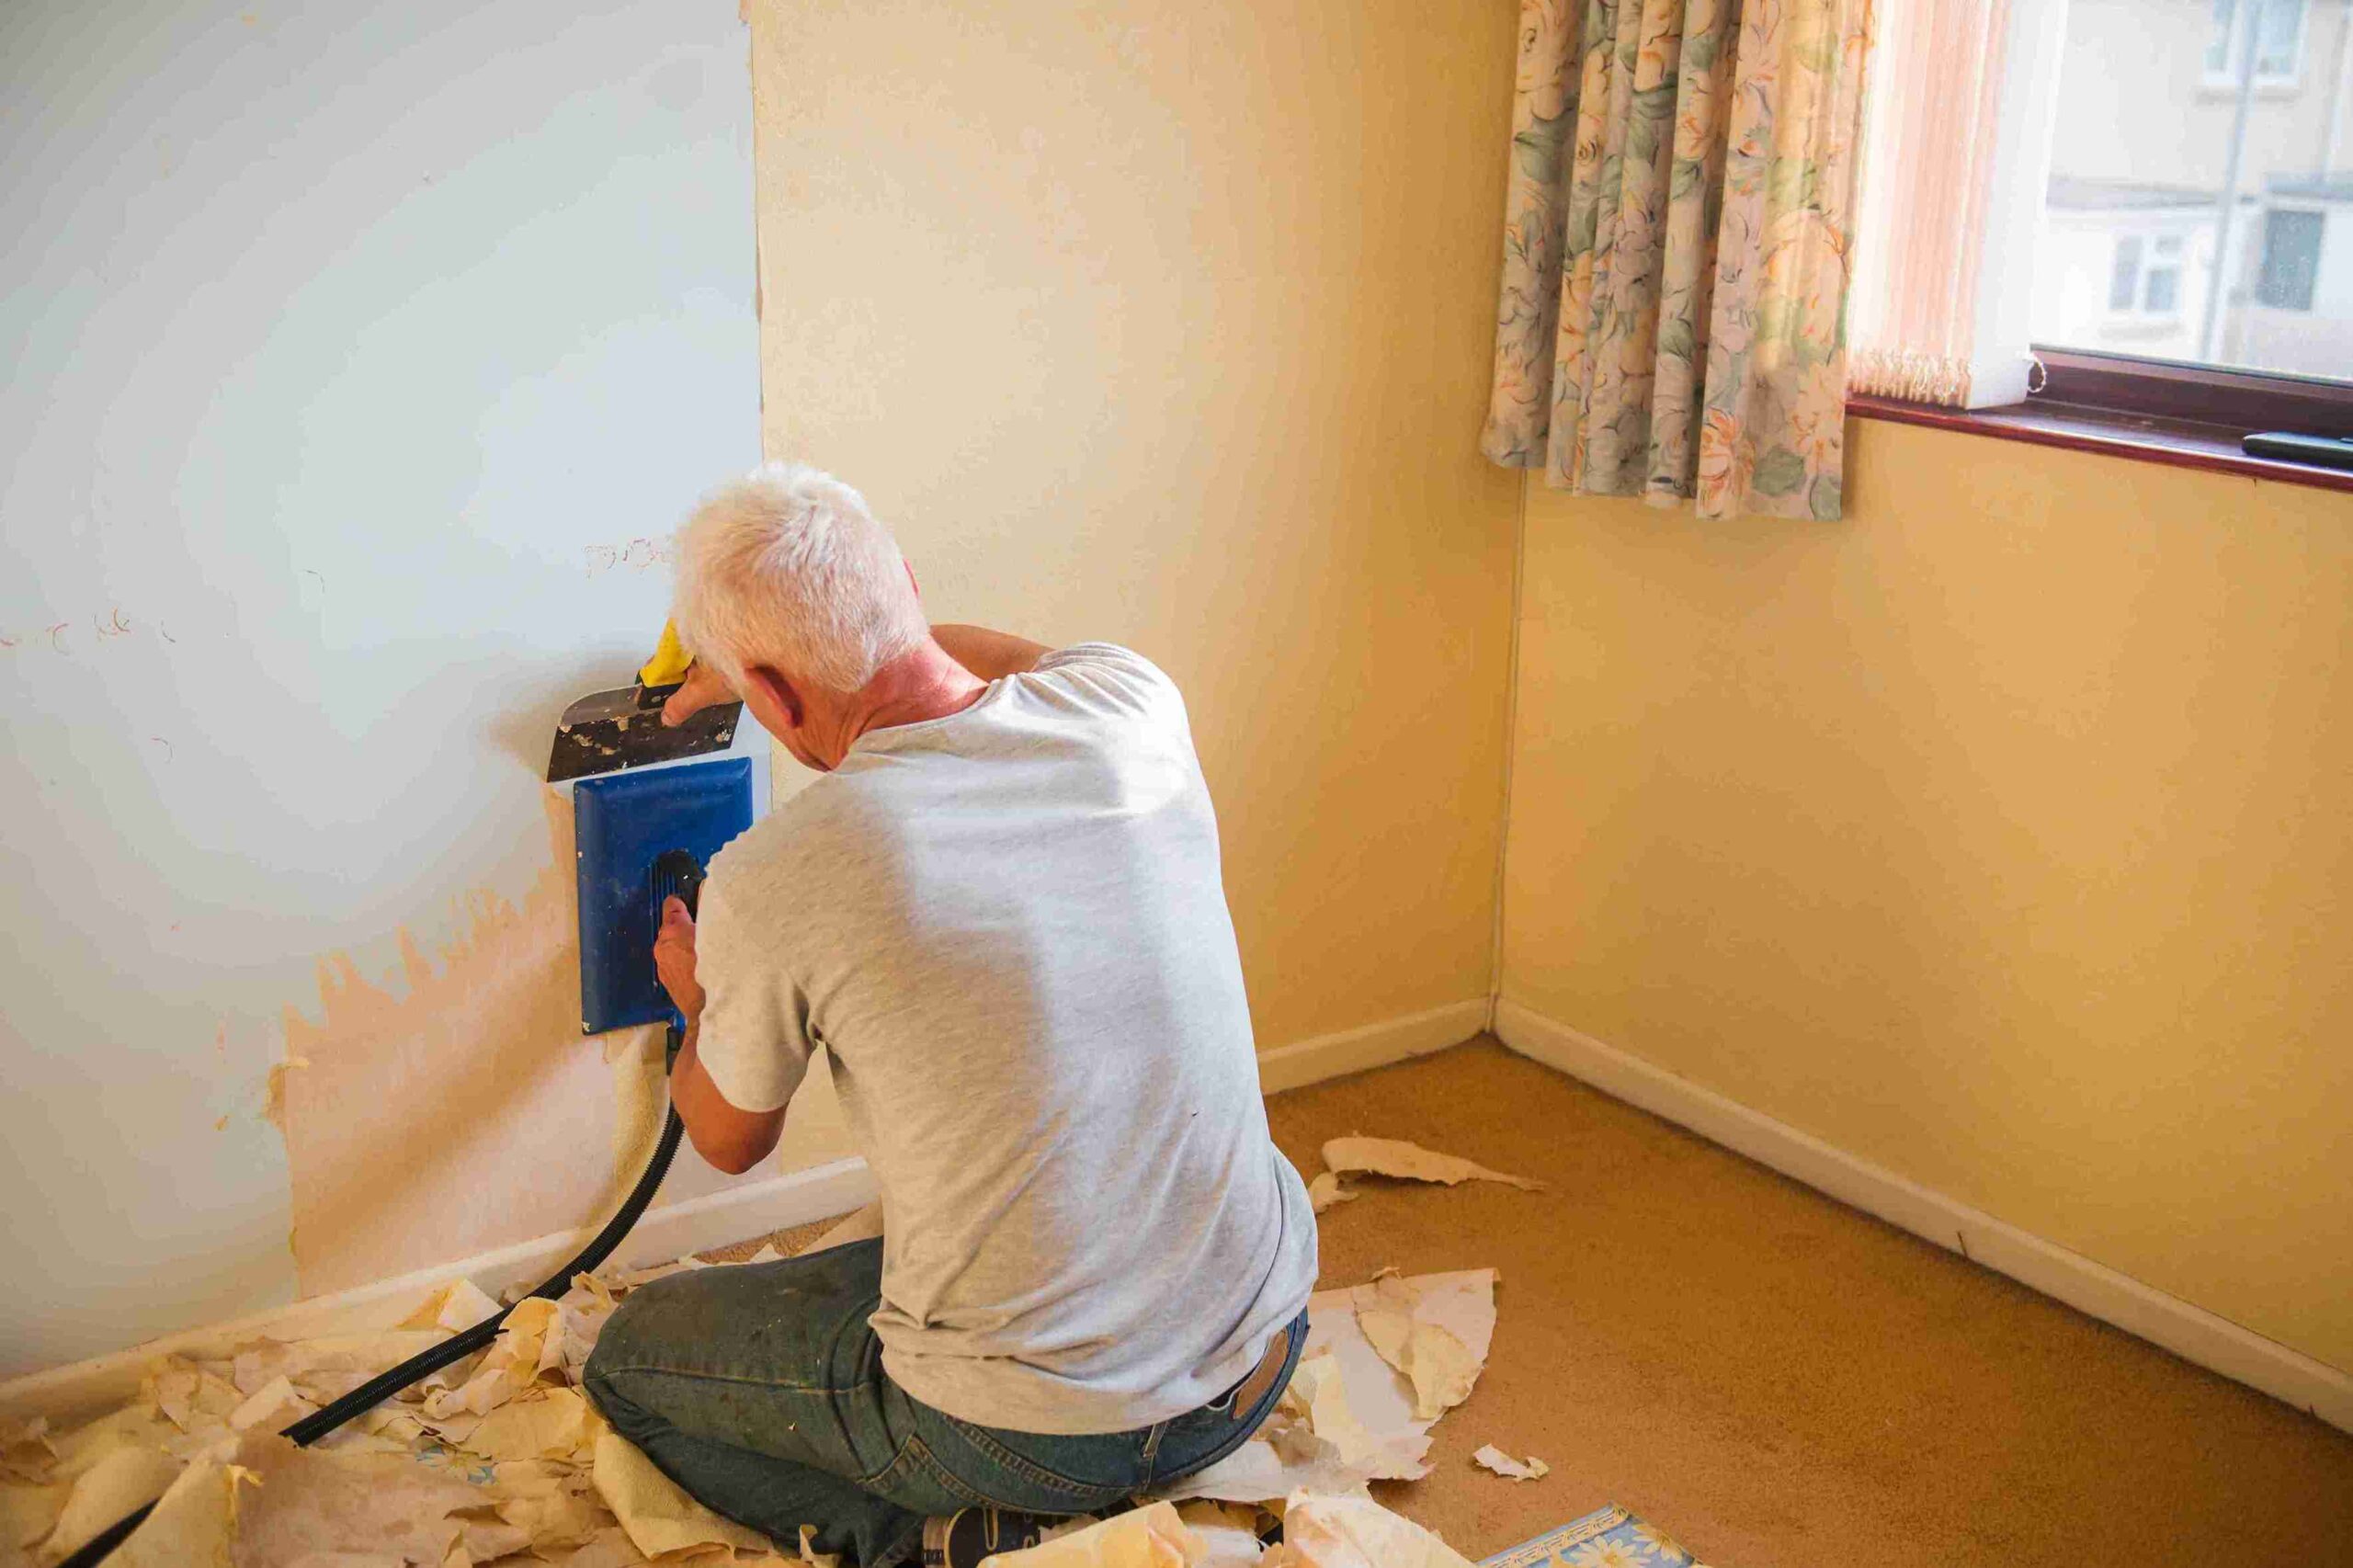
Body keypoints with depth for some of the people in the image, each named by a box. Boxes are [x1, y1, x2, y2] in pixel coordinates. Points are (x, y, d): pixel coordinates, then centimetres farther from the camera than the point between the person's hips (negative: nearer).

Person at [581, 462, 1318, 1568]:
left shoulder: (768, 888, -21)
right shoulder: (1128, 704, -10)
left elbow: (729, 1142, 2)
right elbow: (1020, 655, 19)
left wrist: (701, 1003, 24)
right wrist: (782, 649, 25)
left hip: (1034, 1429, -5)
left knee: (630, 1359, 19)